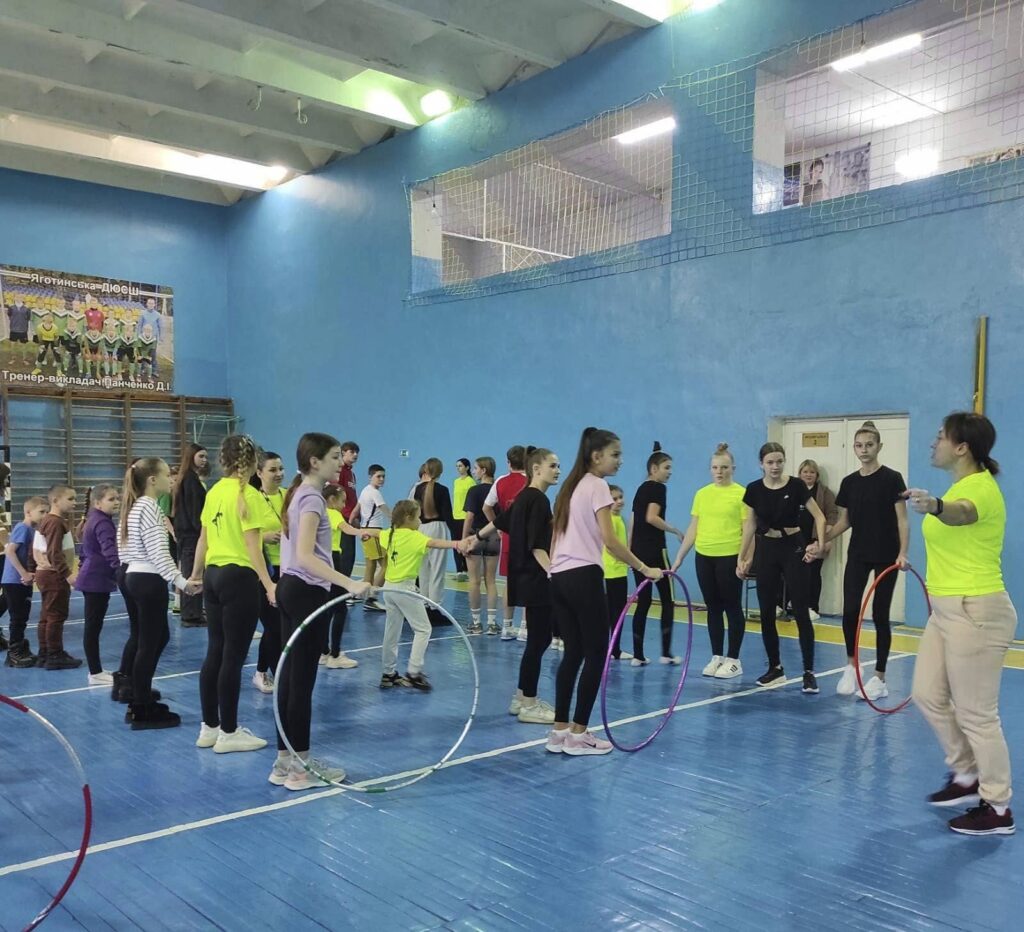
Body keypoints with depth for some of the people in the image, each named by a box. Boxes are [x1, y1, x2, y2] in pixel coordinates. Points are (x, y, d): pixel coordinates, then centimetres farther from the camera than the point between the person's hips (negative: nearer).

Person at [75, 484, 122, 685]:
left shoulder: (94, 520, 15)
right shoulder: (103, 523, -18)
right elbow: (109, 551, -34)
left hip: (92, 578, 10)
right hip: (97, 580, -10)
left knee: (93, 626, 12)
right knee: (93, 626, -5)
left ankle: (96, 671, 19)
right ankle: (95, 673, 0)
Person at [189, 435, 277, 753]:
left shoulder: (214, 492, 10)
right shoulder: (249, 495, -13)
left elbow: (203, 538, 17)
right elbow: (252, 545, -19)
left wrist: (196, 574, 28)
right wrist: (268, 584, -24)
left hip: (213, 575, 8)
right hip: (239, 577, -8)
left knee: (215, 653, 14)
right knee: (233, 657, 0)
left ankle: (209, 727, 23)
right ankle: (228, 733, 8)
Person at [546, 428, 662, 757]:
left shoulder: (571, 485, 18)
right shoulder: (597, 486, -9)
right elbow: (609, 540, -17)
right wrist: (644, 568, -13)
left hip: (559, 578, 9)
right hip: (583, 577, -9)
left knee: (573, 652, 12)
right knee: (595, 653, 1)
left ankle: (560, 732, 14)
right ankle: (578, 734, 5)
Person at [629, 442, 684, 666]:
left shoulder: (640, 489, 17)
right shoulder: (658, 488, -8)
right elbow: (651, 517, -22)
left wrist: (630, 551, 18)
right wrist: (675, 530, -11)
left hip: (637, 551, 8)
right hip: (654, 551, -8)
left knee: (643, 602, 7)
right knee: (667, 601, 3)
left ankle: (638, 655, 5)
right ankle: (666, 653, 4)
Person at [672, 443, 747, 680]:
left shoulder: (741, 493, -6)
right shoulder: (701, 494, 8)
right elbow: (693, 529, 11)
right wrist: (679, 557, 8)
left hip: (730, 557, -5)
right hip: (704, 557, 5)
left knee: (732, 608, 4)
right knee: (713, 608, 12)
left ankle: (733, 660, 12)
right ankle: (716, 657, 21)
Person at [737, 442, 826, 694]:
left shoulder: (796, 485, -9)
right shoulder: (754, 489, -1)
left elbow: (819, 517, -6)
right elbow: (750, 525, 7)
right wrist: (741, 557, 5)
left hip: (792, 548, -3)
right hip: (766, 550, 3)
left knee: (801, 612, -5)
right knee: (766, 613, 6)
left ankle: (809, 672, 0)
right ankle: (775, 667, 19)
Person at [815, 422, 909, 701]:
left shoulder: (892, 479, -7)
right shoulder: (849, 482, 6)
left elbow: (902, 520, -10)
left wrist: (903, 553, -21)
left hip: (885, 556, -4)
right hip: (858, 554, 4)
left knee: (880, 614, 1)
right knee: (850, 611, -6)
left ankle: (879, 678, 11)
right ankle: (851, 665, 16)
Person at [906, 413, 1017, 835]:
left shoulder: (980, 486, -19)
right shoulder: (961, 485, 11)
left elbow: (961, 514, -43)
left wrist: (935, 506, -65)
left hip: (975, 612, -10)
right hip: (947, 610, 10)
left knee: (976, 715, 0)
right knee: (928, 695, 16)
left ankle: (998, 809, 15)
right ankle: (967, 777, 32)